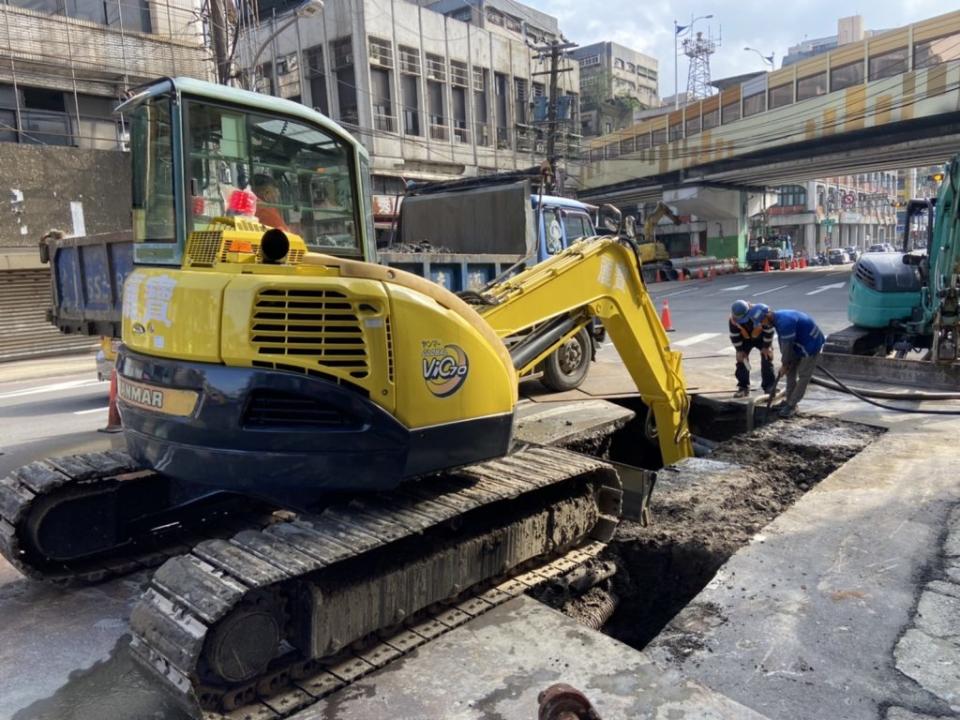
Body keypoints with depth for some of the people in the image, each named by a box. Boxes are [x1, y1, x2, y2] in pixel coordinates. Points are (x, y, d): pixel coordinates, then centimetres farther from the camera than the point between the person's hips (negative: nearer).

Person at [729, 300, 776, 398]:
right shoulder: (733, 320, -30)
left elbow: (769, 331, -23)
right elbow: (734, 336, -14)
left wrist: (766, 346, -17)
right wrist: (739, 350, -11)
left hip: (761, 337, -2)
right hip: (745, 339, 2)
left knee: (767, 360, -7)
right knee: (741, 361, -3)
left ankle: (769, 388, 2)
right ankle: (743, 387, 6)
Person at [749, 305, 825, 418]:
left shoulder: (785, 322, -32)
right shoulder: (777, 318, -1)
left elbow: (787, 345, -24)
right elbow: (782, 340, 6)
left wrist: (784, 364, -11)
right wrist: (784, 361, 6)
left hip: (812, 345, -10)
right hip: (800, 344, 10)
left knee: (804, 376, -4)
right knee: (791, 370, 16)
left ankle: (792, 405, 0)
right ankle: (789, 400, 25)